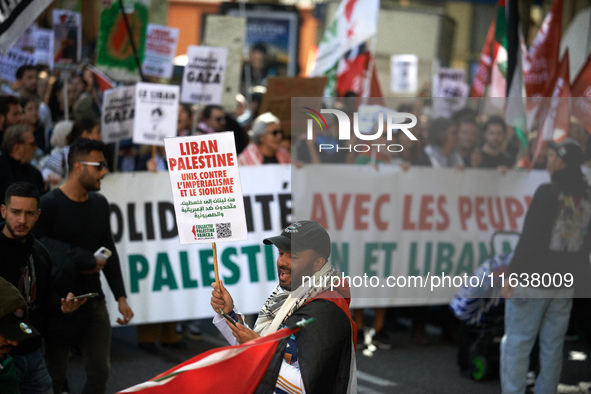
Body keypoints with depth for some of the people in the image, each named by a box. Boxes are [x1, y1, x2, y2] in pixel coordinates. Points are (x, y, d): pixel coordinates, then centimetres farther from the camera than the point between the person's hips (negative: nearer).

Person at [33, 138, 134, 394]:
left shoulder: (99, 203, 9)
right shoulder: (49, 205, -13)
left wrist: (121, 297, 10)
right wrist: (85, 262, -11)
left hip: (93, 302, 6)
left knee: (100, 373, 6)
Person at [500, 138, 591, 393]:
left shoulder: (548, 193, -14)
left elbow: (529, 238, -16)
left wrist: (512, 275, -12)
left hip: (533, 279, -6)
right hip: (564, 285, 6)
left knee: (516, 344, -2)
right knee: (552, 347, 12)